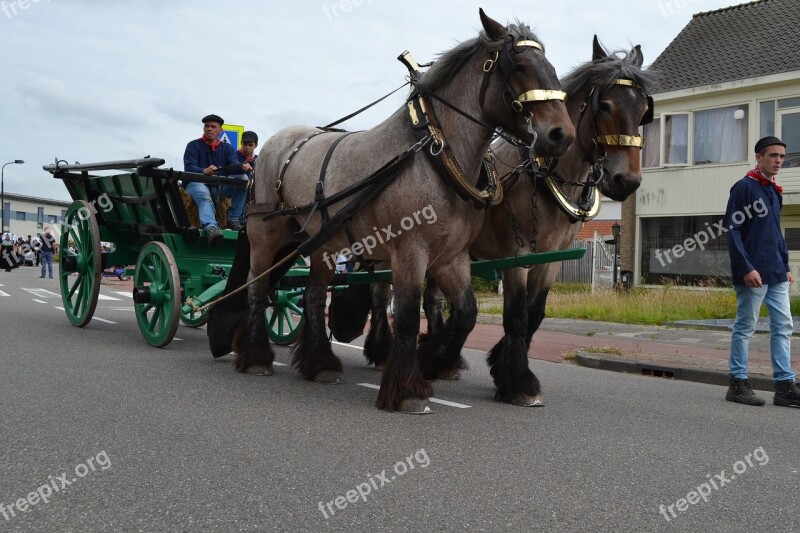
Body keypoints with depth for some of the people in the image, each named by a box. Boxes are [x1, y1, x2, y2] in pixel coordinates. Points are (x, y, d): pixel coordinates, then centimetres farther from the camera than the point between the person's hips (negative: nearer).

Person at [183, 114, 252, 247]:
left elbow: (234, 166, -1)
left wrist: (243, 166, -29)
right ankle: (210, 227, -65)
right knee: (204, 196, -39)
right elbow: (189, 167, -11)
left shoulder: (227, 148, 18)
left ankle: (234, 219, -22)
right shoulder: (193, 145, 7)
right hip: (197, 183, -4)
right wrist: (203, 171, -35)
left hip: (220, 187, 4)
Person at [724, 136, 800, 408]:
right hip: (753, 274, -8)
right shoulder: (744, 187, -8)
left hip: (776, 275, 8)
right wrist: (746, 268, -19)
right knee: (745, 328, -1)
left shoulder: (775, 192, 17)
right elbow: (732, 230, -14)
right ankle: (738, 384, 7)